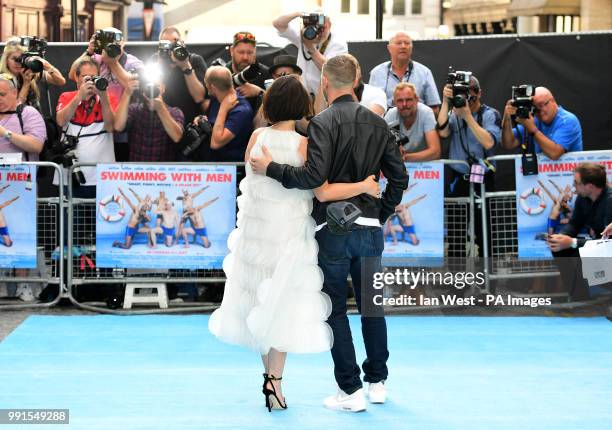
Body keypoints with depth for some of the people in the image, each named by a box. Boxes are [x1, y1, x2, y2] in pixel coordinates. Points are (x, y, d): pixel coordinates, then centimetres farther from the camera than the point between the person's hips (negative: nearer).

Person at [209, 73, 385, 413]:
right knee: (282, 305, 5)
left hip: (255, 229, 3)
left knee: (260, 301, 15)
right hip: (289, 232, -3)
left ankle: (268, 373, 22)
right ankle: (274, 381, 0)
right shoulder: (303, 145, -13)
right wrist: (364, 186, -9)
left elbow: (251, 176, 8)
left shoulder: (257, 137, -4)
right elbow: (323, 192, -19)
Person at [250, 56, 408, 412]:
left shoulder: (323, 123, -11)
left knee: (336, 308, 4)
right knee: (371, 304, 15)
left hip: (333, 230, -5)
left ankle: (351, 389, 5)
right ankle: (377, 382, 24)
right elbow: (399, 177, 6)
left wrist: (270, 168, -11)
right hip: (370, 227, 5)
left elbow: (313, 176, -22)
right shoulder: (378, 123, 6)